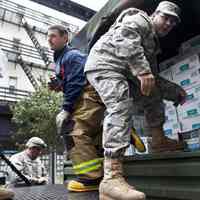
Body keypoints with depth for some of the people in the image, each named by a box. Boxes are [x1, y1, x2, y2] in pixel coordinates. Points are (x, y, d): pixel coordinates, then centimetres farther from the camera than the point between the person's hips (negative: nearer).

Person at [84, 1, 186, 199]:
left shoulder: (152, 45, 30)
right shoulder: (140, 19, 5)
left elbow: (154, 80, 27)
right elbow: (125, 37, -20)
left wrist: (175, 91, 18)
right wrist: (142, 69, -29)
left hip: (122, 72, 10)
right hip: (105, 64, -10)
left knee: (153, 94, 18)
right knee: (121, 108, -28)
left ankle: (158, 140, 25)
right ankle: (111, 177, -36)